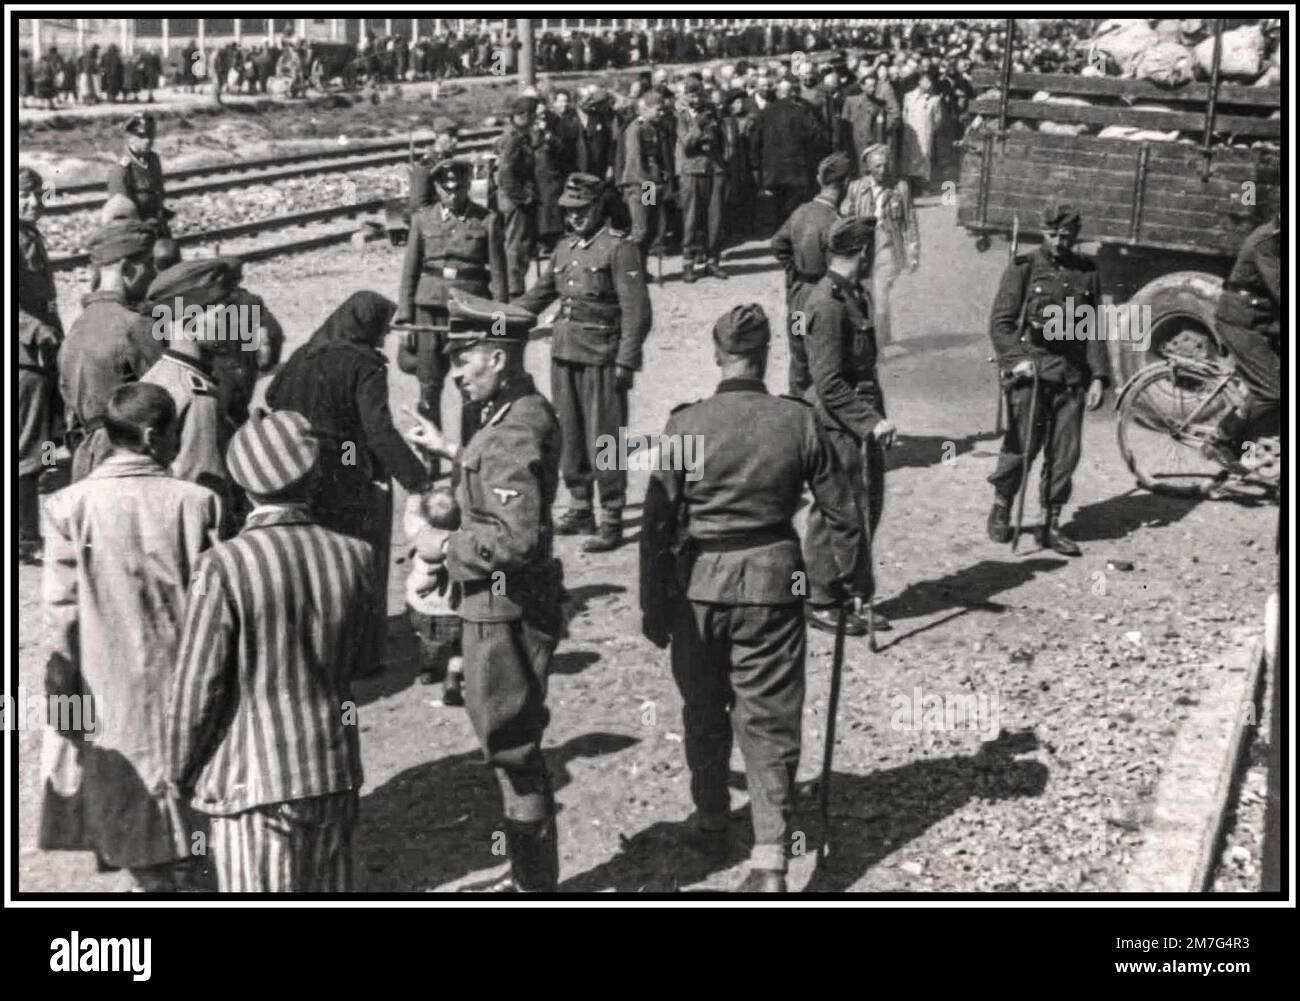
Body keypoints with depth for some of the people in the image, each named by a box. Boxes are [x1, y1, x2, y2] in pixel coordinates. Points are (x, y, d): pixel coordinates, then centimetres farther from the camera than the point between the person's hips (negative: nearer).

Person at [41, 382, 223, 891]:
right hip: (180, 682, 0)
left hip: (109, 691, 0)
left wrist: (61, 687, 1)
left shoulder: (71, 506, -10)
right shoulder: (195, 502, -11)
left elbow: (62, 608, -8)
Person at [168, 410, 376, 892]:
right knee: (329, 888, 18)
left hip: (252, 780, -4)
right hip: (335, 775, 4)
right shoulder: (356, 557, -5)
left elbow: (196, 688, -12)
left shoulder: (224, 567, -17)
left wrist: (181, 773, 3)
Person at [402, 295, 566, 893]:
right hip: (508, 603, 10)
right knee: (515, 744, 20)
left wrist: (451, 546, -17)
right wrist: (449, 452, 21)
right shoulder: (529, 413, 7)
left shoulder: (512, 436, -24)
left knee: (513, 750, 3)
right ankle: (529, 873, 34)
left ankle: (534, 882, 16)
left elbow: (519, 537, -31)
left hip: (503, 610, -10)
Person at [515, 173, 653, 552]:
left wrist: (626, 362, -16)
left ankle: (612, 521, 3)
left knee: (603, 441, -4)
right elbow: (541, 294, 27)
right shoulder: (565, 248, 13)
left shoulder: (619, 248, -8)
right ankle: (579, 510, 24)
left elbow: (637, 312, -11)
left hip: (601, 358, -7)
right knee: (569, 434, 12)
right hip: (564, 353, 7)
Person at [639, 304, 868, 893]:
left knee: (704, 712, 20)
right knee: (769, 721, 6)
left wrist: (652, 604, 3)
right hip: (773, 583, 0)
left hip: (697, 585, 0)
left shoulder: (685, 425, -10)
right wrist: (852, 579, 16)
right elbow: (840, 511, 0)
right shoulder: (799, 421, -7)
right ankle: (770, 860, 1)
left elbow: (657, 522, -7)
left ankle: (711, 824, 37)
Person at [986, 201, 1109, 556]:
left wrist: (1098, 376, 5)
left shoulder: (1086, 273, 12)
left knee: (1066, 452, 2)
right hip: (1029, 370, -4)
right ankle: (1001, 507, 20)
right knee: (1022, 446, -4)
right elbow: (1000, 321, -2)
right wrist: (1016, 359, -16)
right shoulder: (1023, 267, 0)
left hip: (1070, 376, 4)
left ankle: (1050, 526, 12)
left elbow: (1095, 328, 14)